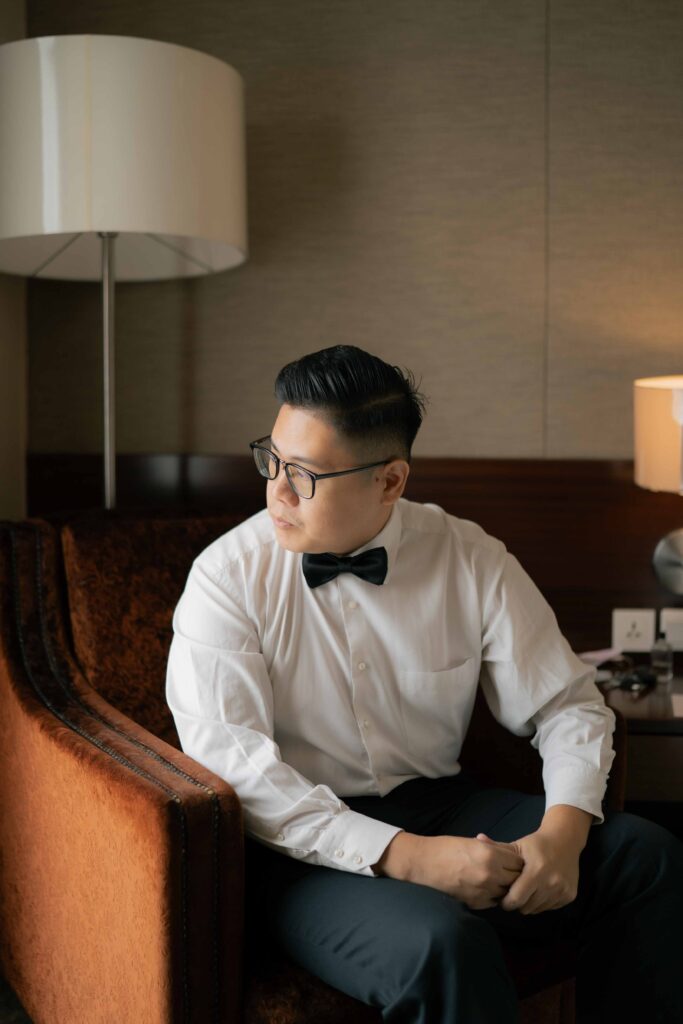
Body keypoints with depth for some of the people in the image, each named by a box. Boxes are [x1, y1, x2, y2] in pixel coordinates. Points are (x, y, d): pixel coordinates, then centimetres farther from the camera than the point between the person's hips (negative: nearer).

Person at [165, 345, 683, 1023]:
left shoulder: (471, 561, -1)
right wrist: (404, 857, -26)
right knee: (441, 942, -33)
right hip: (305, 845, -4)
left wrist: (562, 830, -17)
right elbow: (228, 762, -18)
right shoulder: (228, 577, -9)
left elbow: (568, 706, 4)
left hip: (440, 805, 4)